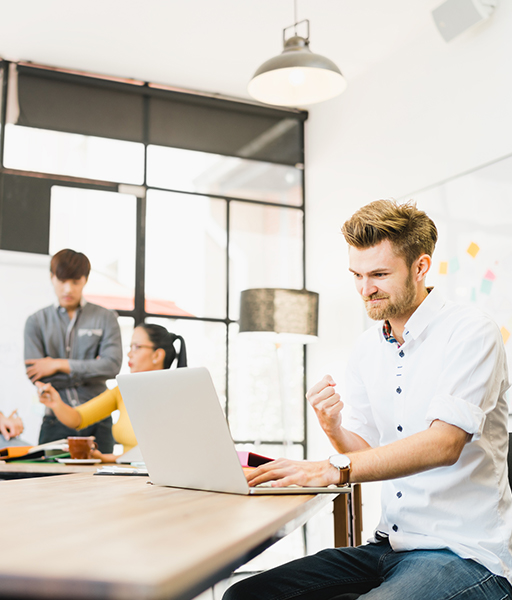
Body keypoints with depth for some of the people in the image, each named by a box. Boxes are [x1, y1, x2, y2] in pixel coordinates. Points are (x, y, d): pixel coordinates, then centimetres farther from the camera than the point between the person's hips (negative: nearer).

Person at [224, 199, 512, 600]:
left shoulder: (470, 332, -9)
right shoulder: (367, 350, 12)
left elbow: (444, 443, -22)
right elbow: (368, 454, 13)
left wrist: (334, 469, -30)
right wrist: (335, 428, -10)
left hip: (467, 555, -6)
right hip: (388, 547, 6)